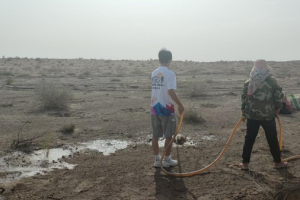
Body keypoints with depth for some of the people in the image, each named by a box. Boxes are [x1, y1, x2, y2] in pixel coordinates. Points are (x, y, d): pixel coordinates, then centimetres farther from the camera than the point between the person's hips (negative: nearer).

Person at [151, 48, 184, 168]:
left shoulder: (154, 73, 8)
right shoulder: (170, 74, -13)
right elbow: (171, 91, -22)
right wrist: (180, 105, -14)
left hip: (154, 107, 6)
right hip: (166, 108, -6)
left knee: (155, 135, 11)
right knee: (168, 135, 7)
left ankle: (157, 159, 18)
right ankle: (167, 160, 15)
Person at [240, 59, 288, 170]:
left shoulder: (248, 83, 2)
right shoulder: (272, 81, -6)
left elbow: (244, 98, 5)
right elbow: (279, 95, -6)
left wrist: (244, 111, 16)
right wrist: (277, 108, 11)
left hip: (252, 115, 2)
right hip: (268, 115, -2)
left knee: (249, 139, 9)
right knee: (272, 139, 13)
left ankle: (245, 163, 13)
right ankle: (278, 162, 25)